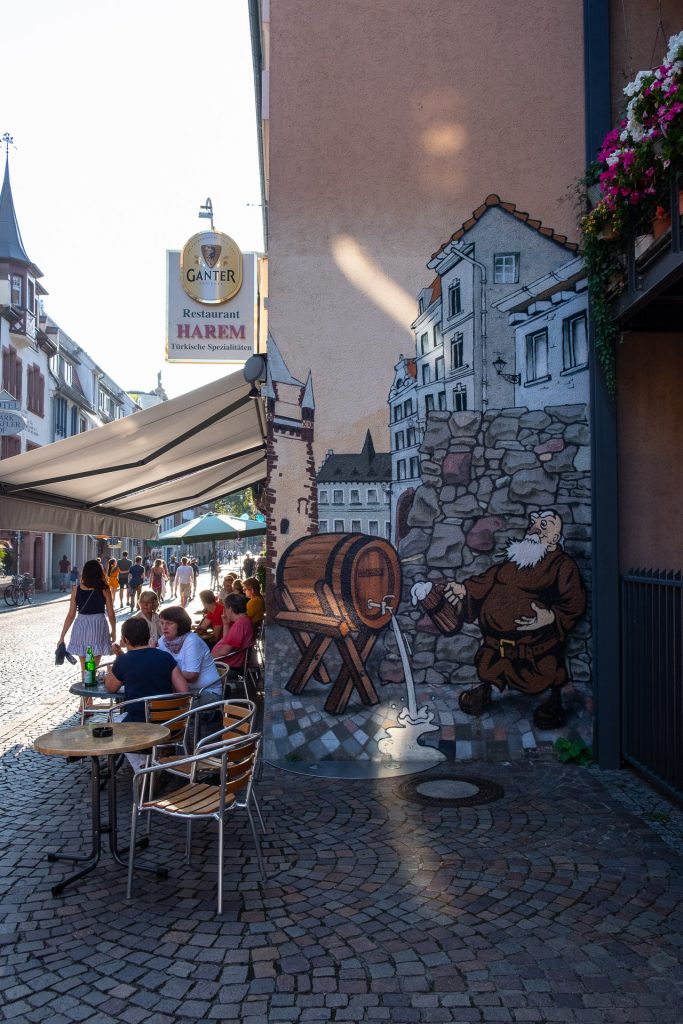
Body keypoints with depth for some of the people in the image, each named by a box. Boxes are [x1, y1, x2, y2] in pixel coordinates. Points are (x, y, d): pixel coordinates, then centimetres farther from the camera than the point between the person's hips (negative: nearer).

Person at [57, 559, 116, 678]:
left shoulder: (76, 589, -1)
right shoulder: (104, 590, -5)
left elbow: (71, 615, -1)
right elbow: (111, 614, -1)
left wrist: (62, 636, 6)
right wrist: (113, 631, 15)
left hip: (81, 627, 2)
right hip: (98, 627, -2)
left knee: (84, 668, 16)